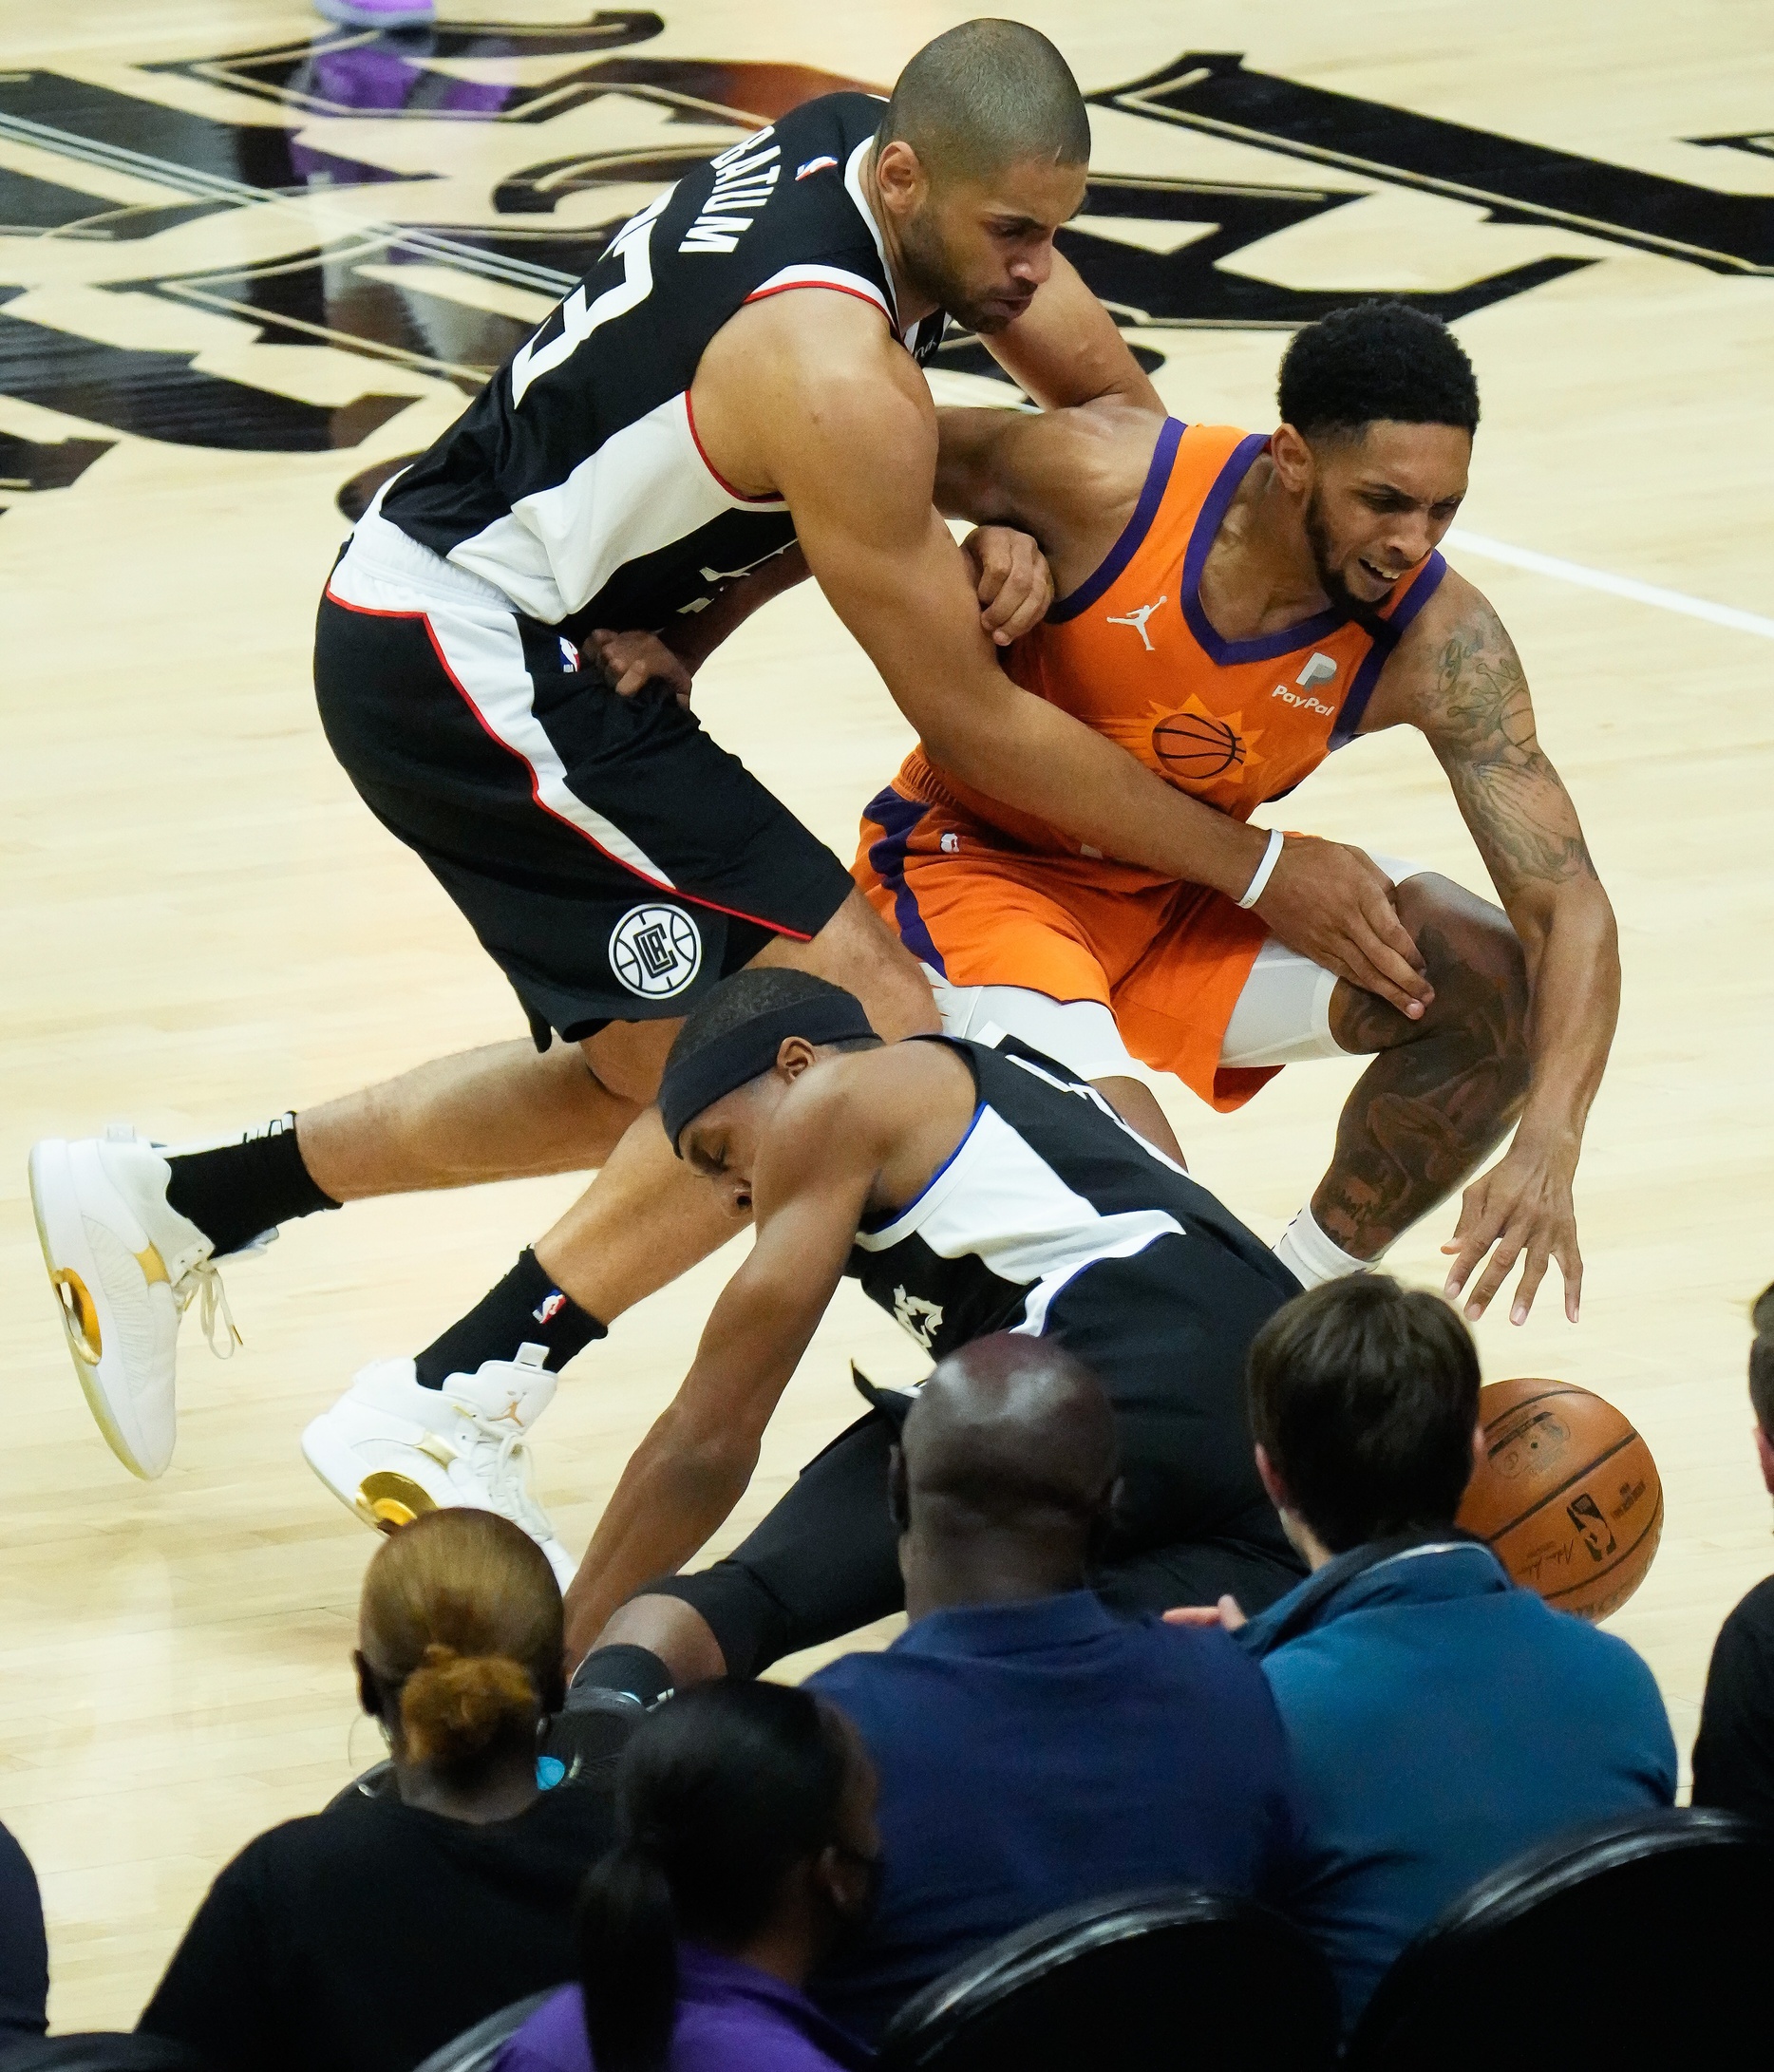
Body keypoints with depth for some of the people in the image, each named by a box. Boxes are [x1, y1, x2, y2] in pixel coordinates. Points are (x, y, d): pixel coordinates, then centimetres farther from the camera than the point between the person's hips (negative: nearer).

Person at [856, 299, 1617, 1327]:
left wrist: (1547, 1146, -38)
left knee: (1502, 992, -12)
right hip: (971, 858, -4)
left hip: (1187, 883, 4)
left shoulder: (1439, 642, -22)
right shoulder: (1098, 476, -29)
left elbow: (1570, 905, -23)